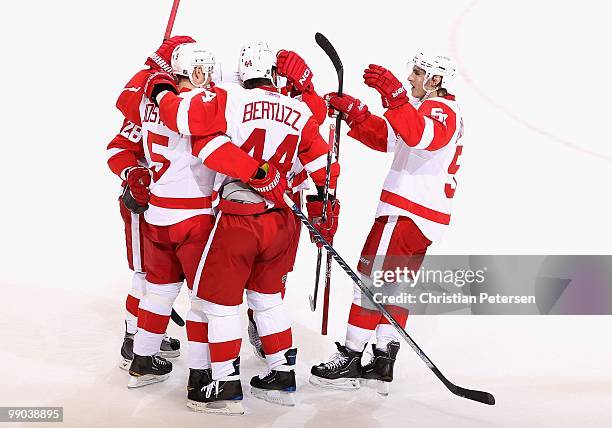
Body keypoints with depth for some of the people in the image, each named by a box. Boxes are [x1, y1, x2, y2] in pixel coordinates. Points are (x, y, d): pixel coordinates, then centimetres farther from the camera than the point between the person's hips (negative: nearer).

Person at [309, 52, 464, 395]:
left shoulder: (440, 109, -11)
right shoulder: (427, 108, 22)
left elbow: (421, 135, -35)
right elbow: (385, 137, 18)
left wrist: (395, 96, -47)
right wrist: (353, 111, 6)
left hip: (407, 212, -10)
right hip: (423, 216, 10)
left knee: (372, 277, -7)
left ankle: (351, 361, -2)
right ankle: (384, 363, 16)